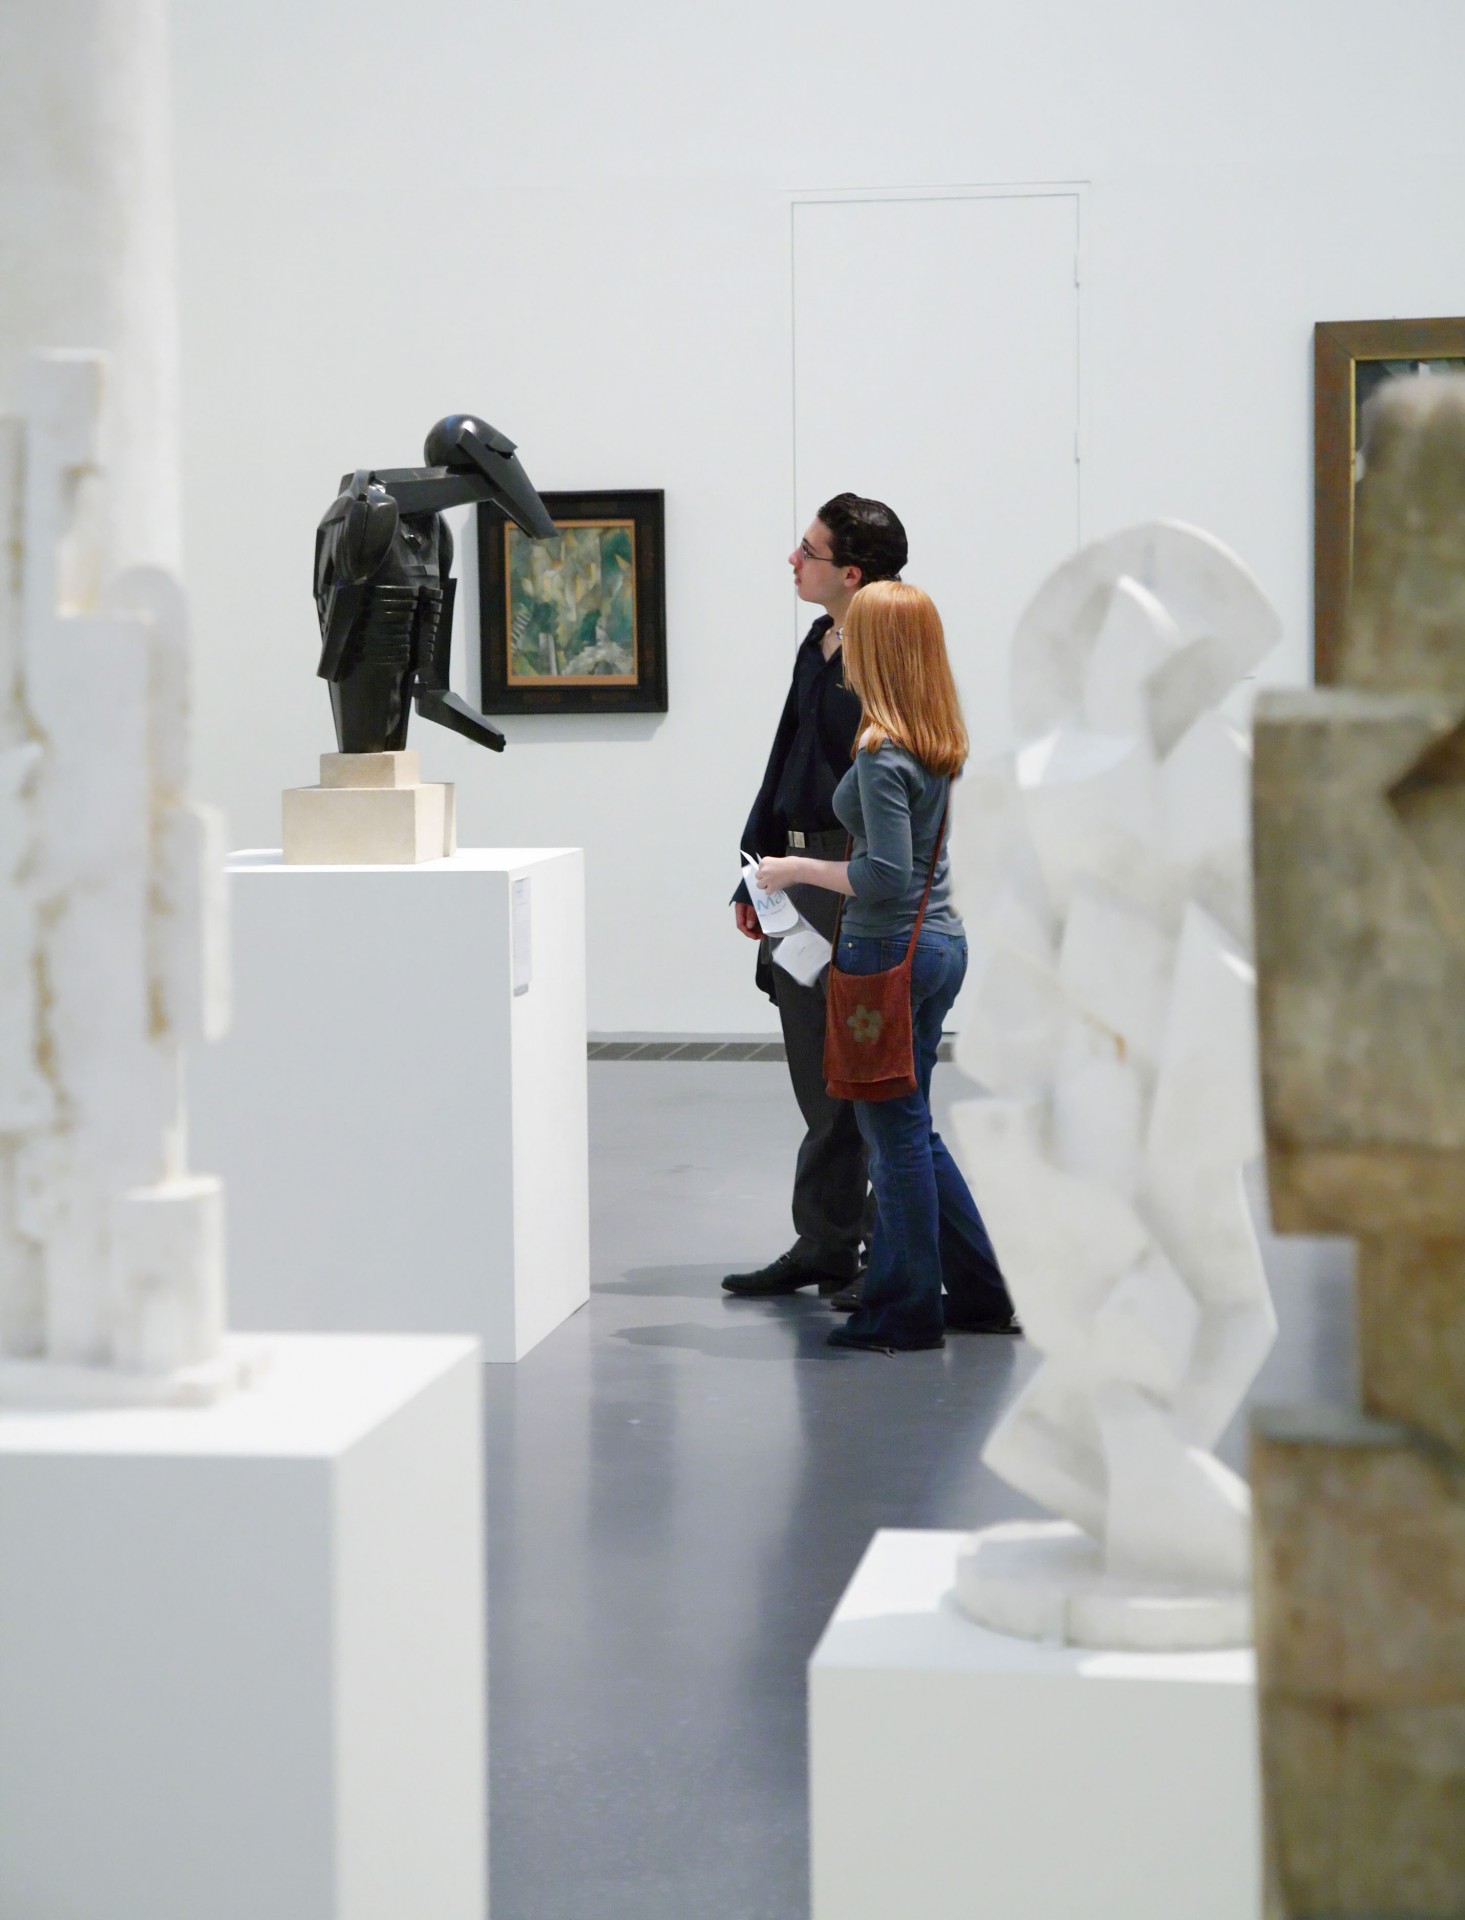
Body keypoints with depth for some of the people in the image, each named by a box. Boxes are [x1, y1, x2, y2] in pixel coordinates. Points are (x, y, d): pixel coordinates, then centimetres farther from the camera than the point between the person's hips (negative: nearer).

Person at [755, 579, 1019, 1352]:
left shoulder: (883, 753, -19)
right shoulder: (939, 742, 7)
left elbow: (886, 877, -23)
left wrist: (799, 869, -11)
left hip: (889, 953, -8)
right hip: (941, 943, 8)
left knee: (897, 1135, 2)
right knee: (912, 1129, 18)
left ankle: (905, 1312, 12)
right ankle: (978, 1295, 23)